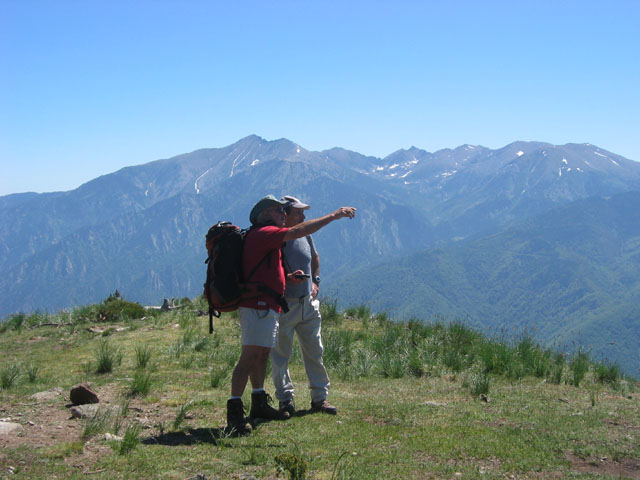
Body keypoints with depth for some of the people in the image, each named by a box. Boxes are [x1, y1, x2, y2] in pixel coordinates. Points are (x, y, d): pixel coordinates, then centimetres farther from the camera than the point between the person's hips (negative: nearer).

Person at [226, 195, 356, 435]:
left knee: (262, 354, 15)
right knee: (250, 355, -15)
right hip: (258, 305, -11)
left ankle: (259, 404, 23)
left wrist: (288, 277, 13)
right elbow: (298, 231, -19)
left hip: (267, 307, 11)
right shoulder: (262, 233, -10)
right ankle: (234, 411, -16)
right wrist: (333, 216, -15)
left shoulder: (265, 238, 24)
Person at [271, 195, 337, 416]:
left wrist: (315, 281, 15)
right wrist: (287, 280, -26)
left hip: (308, 303, 6)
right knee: (280, 355, 2)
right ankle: (285, 399, 14)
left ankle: (319, 398, 20)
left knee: (314, 352, 10)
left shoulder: (304, 235, 6)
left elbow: (315, 258, 26)